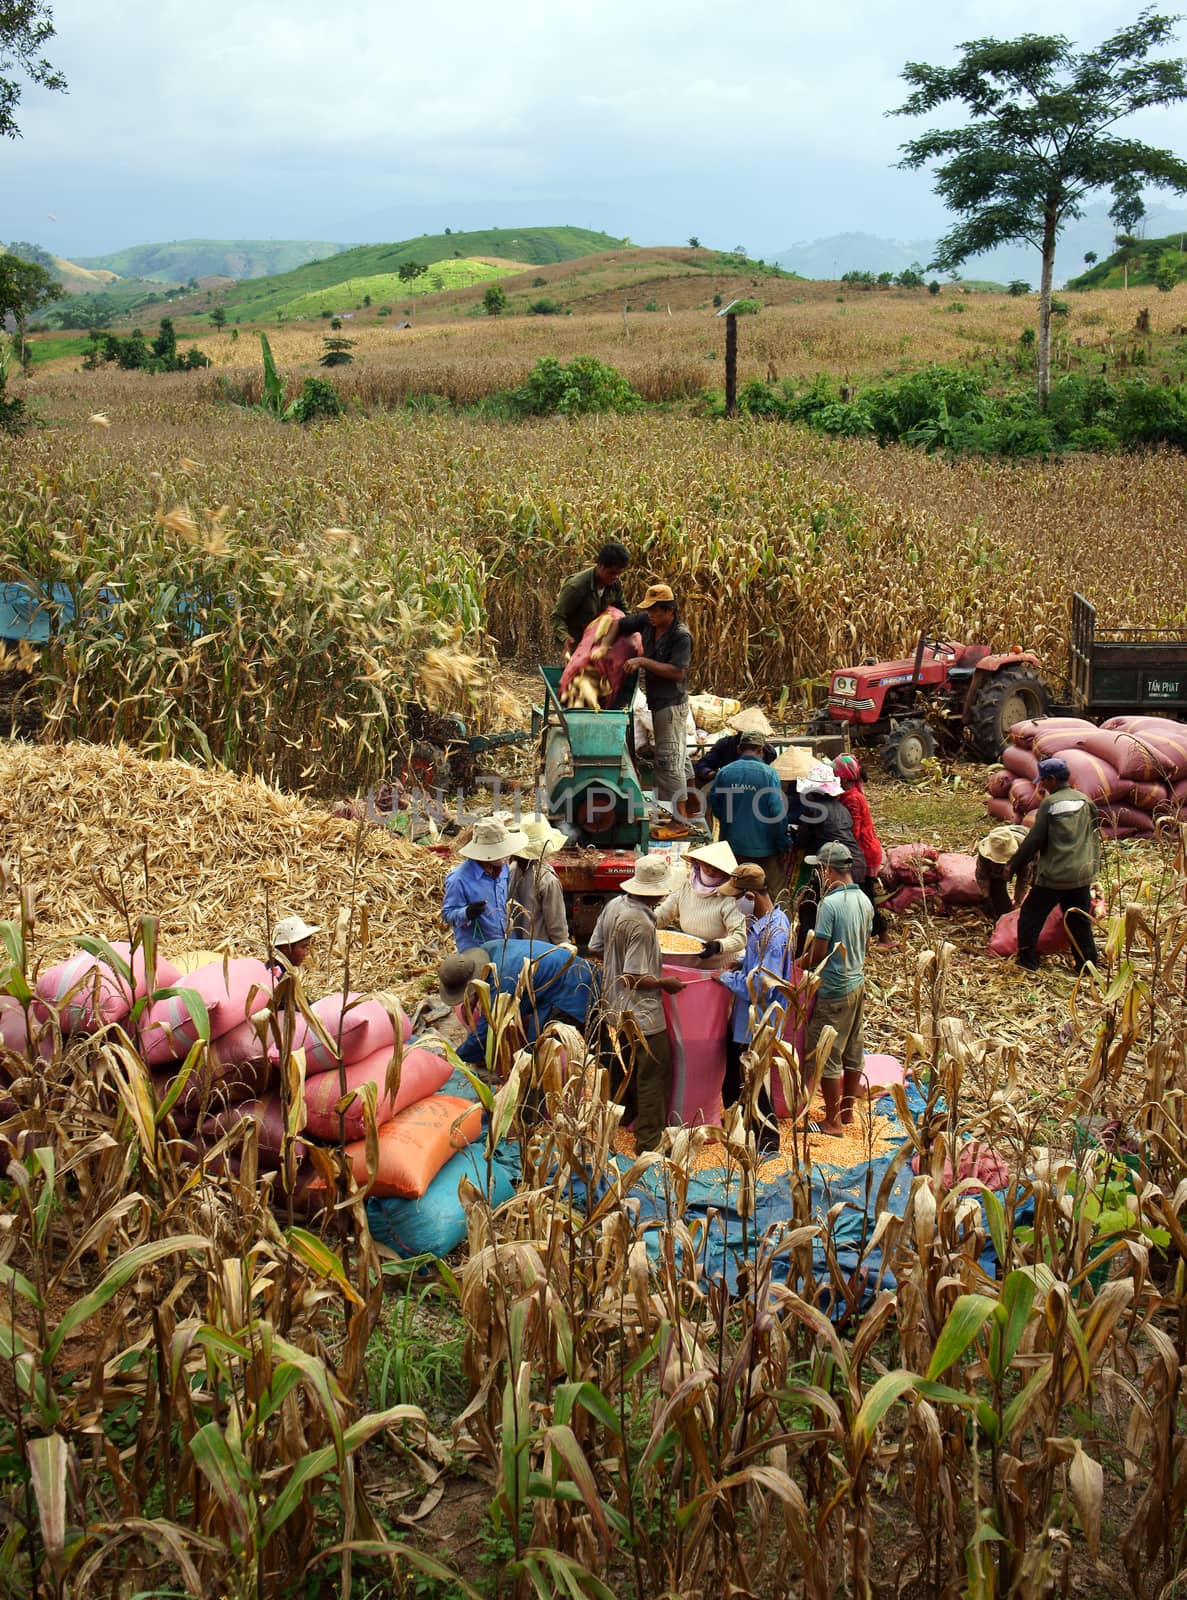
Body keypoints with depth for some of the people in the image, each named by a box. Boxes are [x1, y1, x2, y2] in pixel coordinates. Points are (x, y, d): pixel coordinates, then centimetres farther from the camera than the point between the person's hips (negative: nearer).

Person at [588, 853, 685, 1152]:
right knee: (654, 1073, 2)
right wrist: (665, 982, -12)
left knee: (622, 1065, 26)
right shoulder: (641, 925, -29)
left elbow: (595, 948, 8)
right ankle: (649, 1141, 8)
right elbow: (634, 979, -26)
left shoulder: (614, 905, -3)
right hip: (641, 1013, -9)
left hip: (615, 1006, 9)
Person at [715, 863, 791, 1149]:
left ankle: (767, 1139, 24)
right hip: (742, 1017, 9)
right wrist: (737, 966, 3)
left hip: (759, 1020, -9)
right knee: (732, 1076, 23)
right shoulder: (756, 921, 1)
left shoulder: (775, 932, -28)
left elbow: (762, 986, -30)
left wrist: (726, 978, -19)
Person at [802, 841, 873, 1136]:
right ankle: (847, 1111, 29)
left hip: (833, 990, -8)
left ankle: (833, 1122, 10)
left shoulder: (830, 903, -21)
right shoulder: (864, 901, 4)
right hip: (858, 983, 8)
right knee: (853, 1053, 17)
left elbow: (818, 953, -19)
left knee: (826, 1056, 3)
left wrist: (802, 961, -1)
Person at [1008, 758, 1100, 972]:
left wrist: (1015, 865, 2)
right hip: (1082, 874, 5)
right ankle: (1087, 963, 14)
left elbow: (1034, 840, -8)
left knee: (1031, 914, 9)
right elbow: (1095, 837, 13)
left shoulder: (1049, 804, -10)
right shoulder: (1085, 801, 5)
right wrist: (1094, 865, 25)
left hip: (1053, 874, -5)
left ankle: (1027, 960, 12)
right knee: (1080, 921, 13)